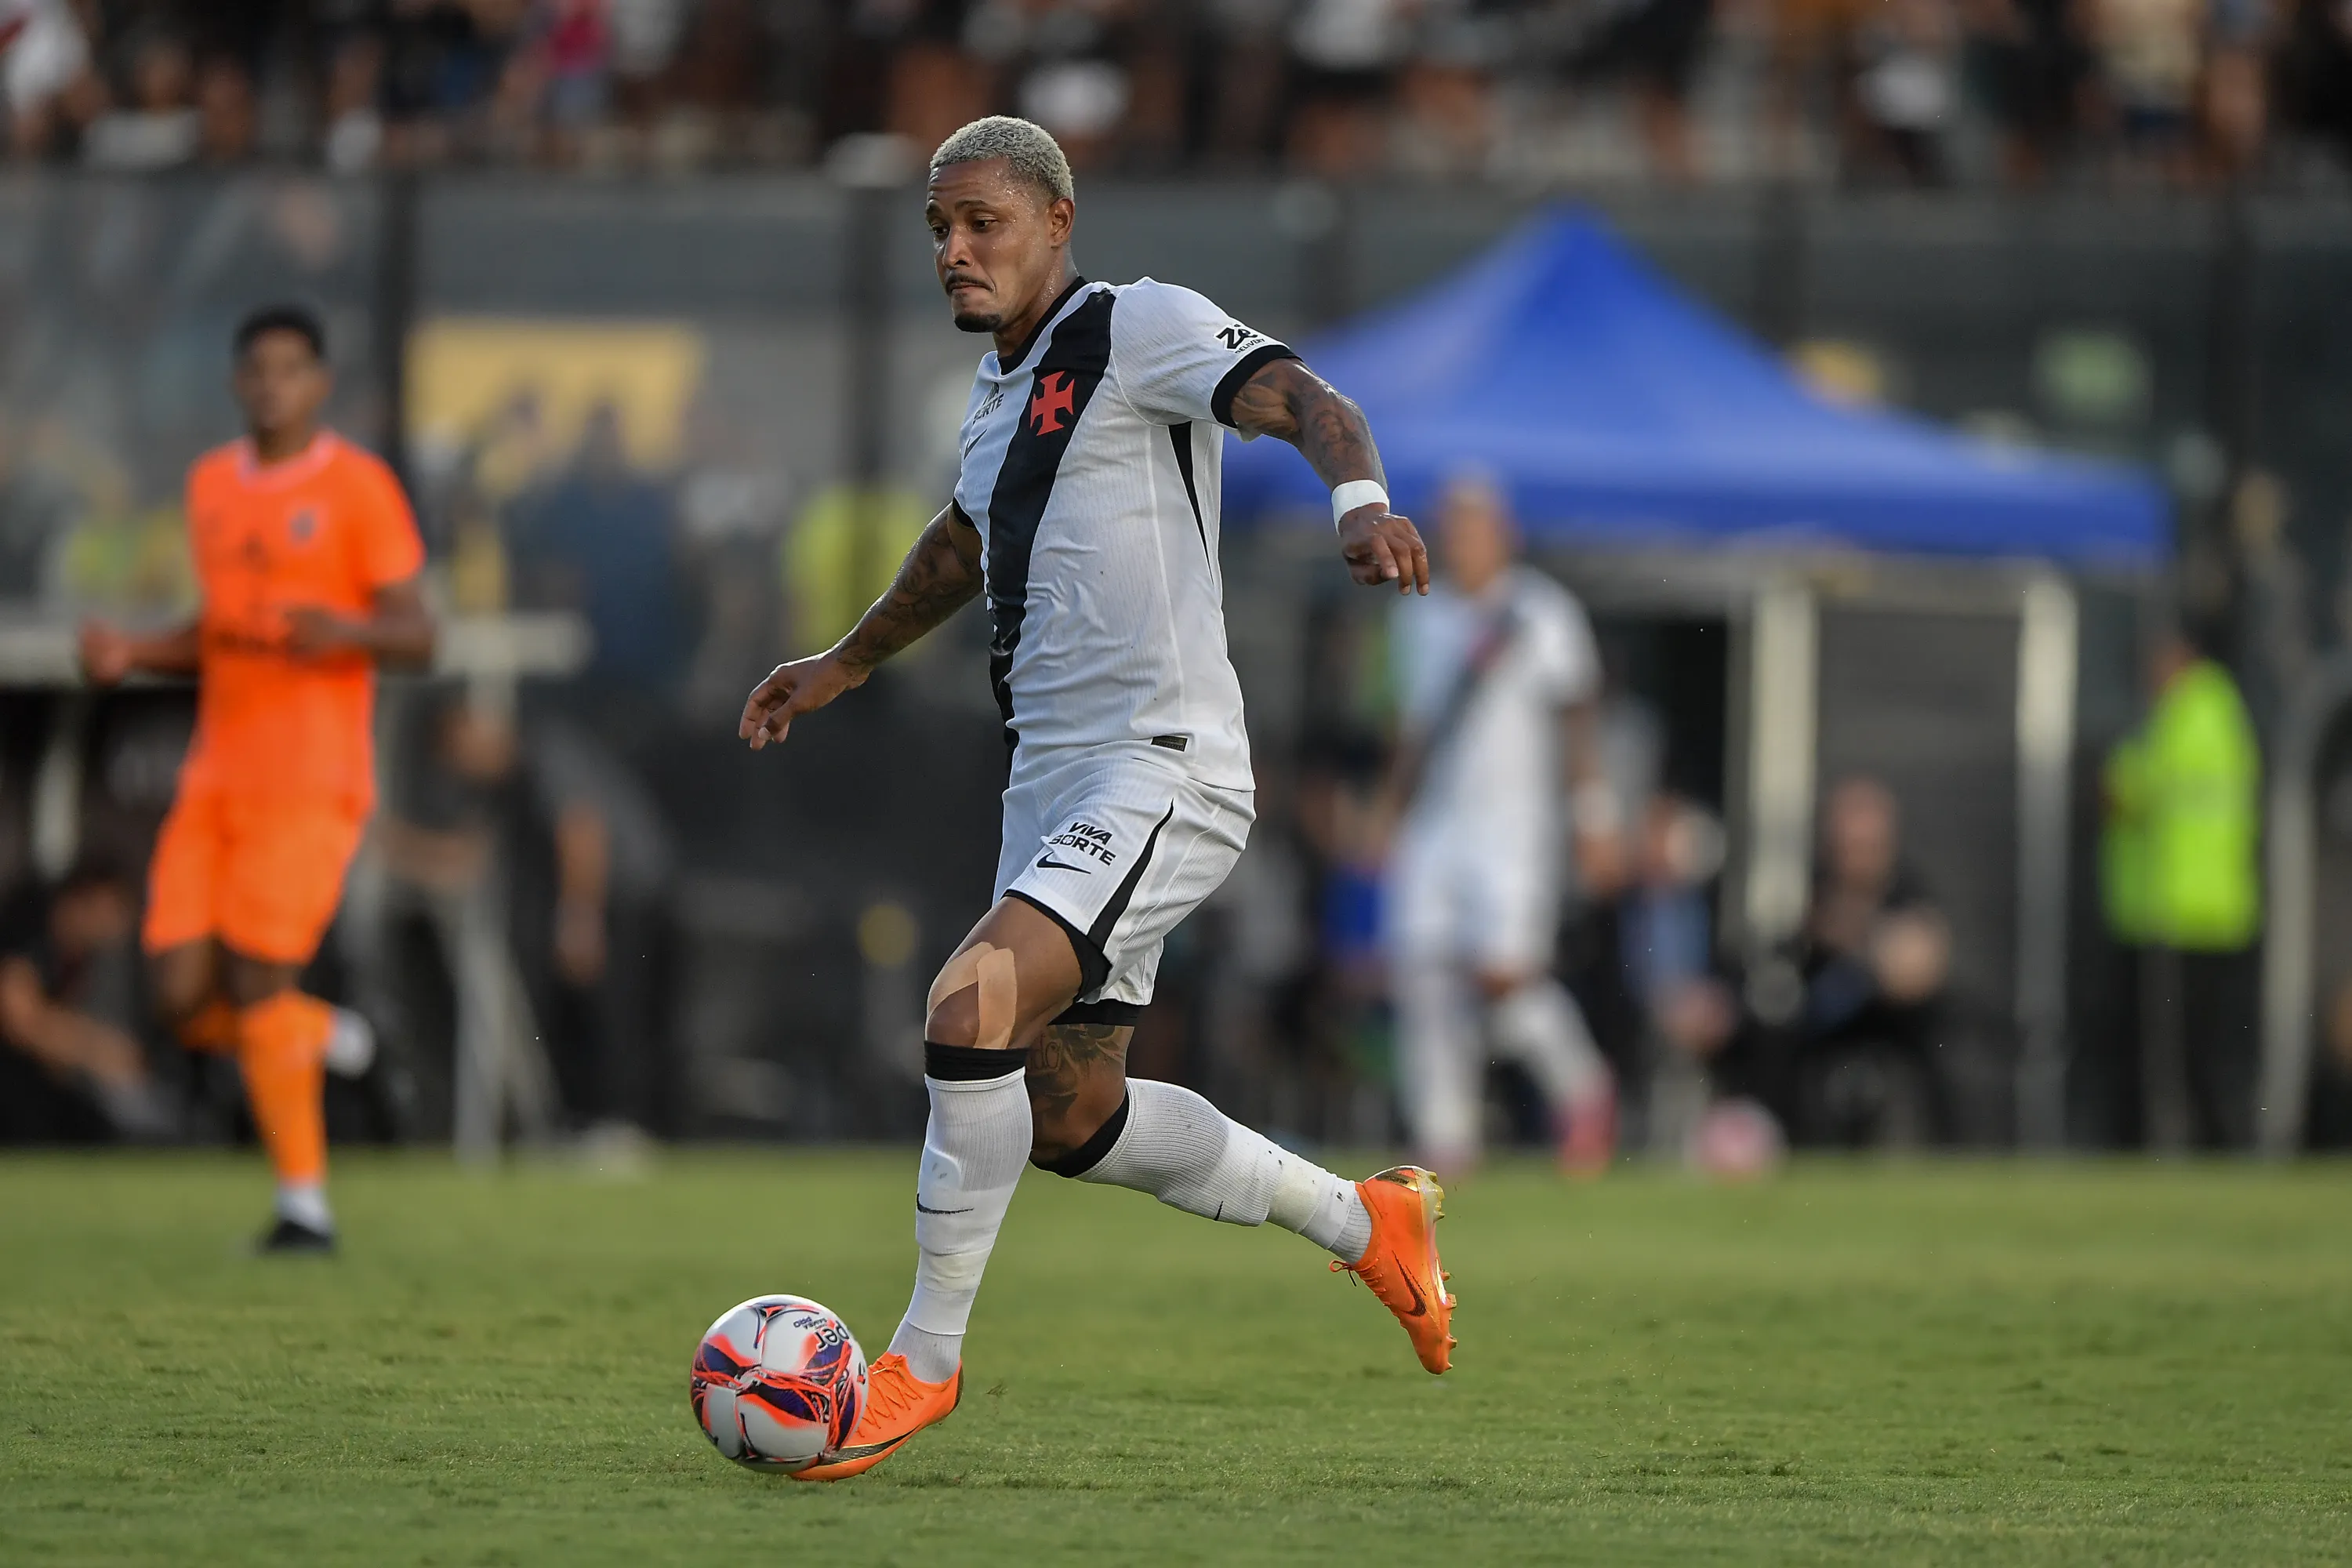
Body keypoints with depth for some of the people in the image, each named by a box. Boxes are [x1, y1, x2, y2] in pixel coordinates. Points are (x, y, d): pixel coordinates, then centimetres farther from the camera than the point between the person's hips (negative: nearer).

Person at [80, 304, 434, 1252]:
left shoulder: (358, 486, -4)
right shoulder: (212, 486, 15)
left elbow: (417, 637, -6)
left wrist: (343, 631, -27)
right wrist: (131, 653, 6)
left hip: (309, 781, -6)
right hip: (217, 774, 6)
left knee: (256, 985, -12)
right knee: (183, 995, -4)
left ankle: (305, 1205, -1)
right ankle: (326, 1037, 24)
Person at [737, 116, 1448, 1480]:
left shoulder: (1139, 329, -8)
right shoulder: (1003, 388, 18)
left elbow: (1299, 398, -25)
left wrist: (1358, 494, -46)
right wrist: (847, 664, 49)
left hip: (1163, 773, -10)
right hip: (1056, 781, 10)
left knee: (972, 1007, -26)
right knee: (1070, 1118, 12)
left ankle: (926, 1359, -14)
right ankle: (1366, 1223, 31)